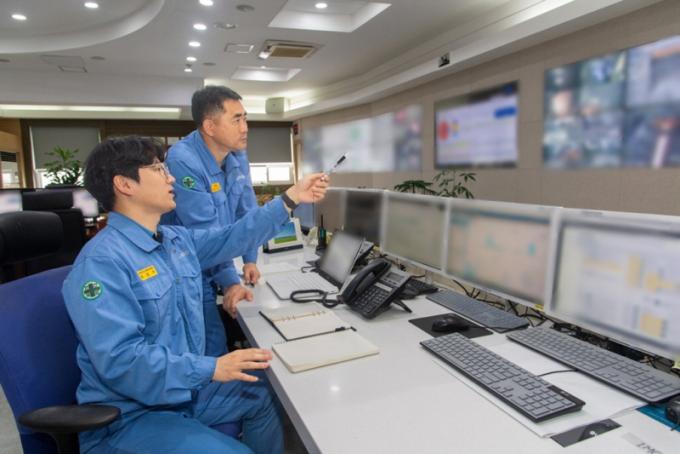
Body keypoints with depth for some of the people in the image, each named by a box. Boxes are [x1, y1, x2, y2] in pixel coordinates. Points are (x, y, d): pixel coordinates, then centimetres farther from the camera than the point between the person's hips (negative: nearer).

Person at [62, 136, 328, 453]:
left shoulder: (177, 239, 3)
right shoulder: (101, 262, -24)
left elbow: (233, 238, 12)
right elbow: (120, 360, -30)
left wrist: (290, 199, 7)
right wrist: (211, 368, -34)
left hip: (183, 388, 9)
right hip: (129, 415, -8)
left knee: (263, 396, 14)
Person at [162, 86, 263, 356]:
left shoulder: (237, 155, -1)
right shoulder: (183, 161, -24)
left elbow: (247, 211, 7)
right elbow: (204, 232, -26)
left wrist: (250, 260, 4)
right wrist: (230, 281, -25)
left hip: (217, 265, 7)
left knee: (245, 331, 13)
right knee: (214, 349, -4)